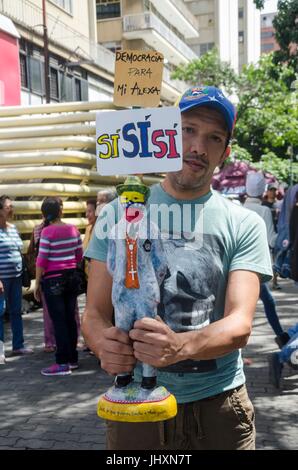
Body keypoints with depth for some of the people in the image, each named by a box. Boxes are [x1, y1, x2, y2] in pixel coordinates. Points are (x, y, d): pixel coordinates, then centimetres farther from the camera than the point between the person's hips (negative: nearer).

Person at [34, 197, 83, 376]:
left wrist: (37, 283, -3)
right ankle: (73, 359, 21)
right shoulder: (73, 229, 3)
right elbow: (79, 256, 9)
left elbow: (42, 260, -12)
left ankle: (63, 363, 2)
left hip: (53, 279, -5)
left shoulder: (47, 232, -12)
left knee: (59, 321, -2)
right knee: (70, 319, 12)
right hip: (71, 277, 5)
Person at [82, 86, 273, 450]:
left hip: (217, 403, 0)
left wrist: (180, 346, -35)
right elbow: (94, 313, -3)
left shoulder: (245, 225, -4)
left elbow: (239, 325, -14)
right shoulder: (118, 214, -1)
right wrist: (104, 342, -27)